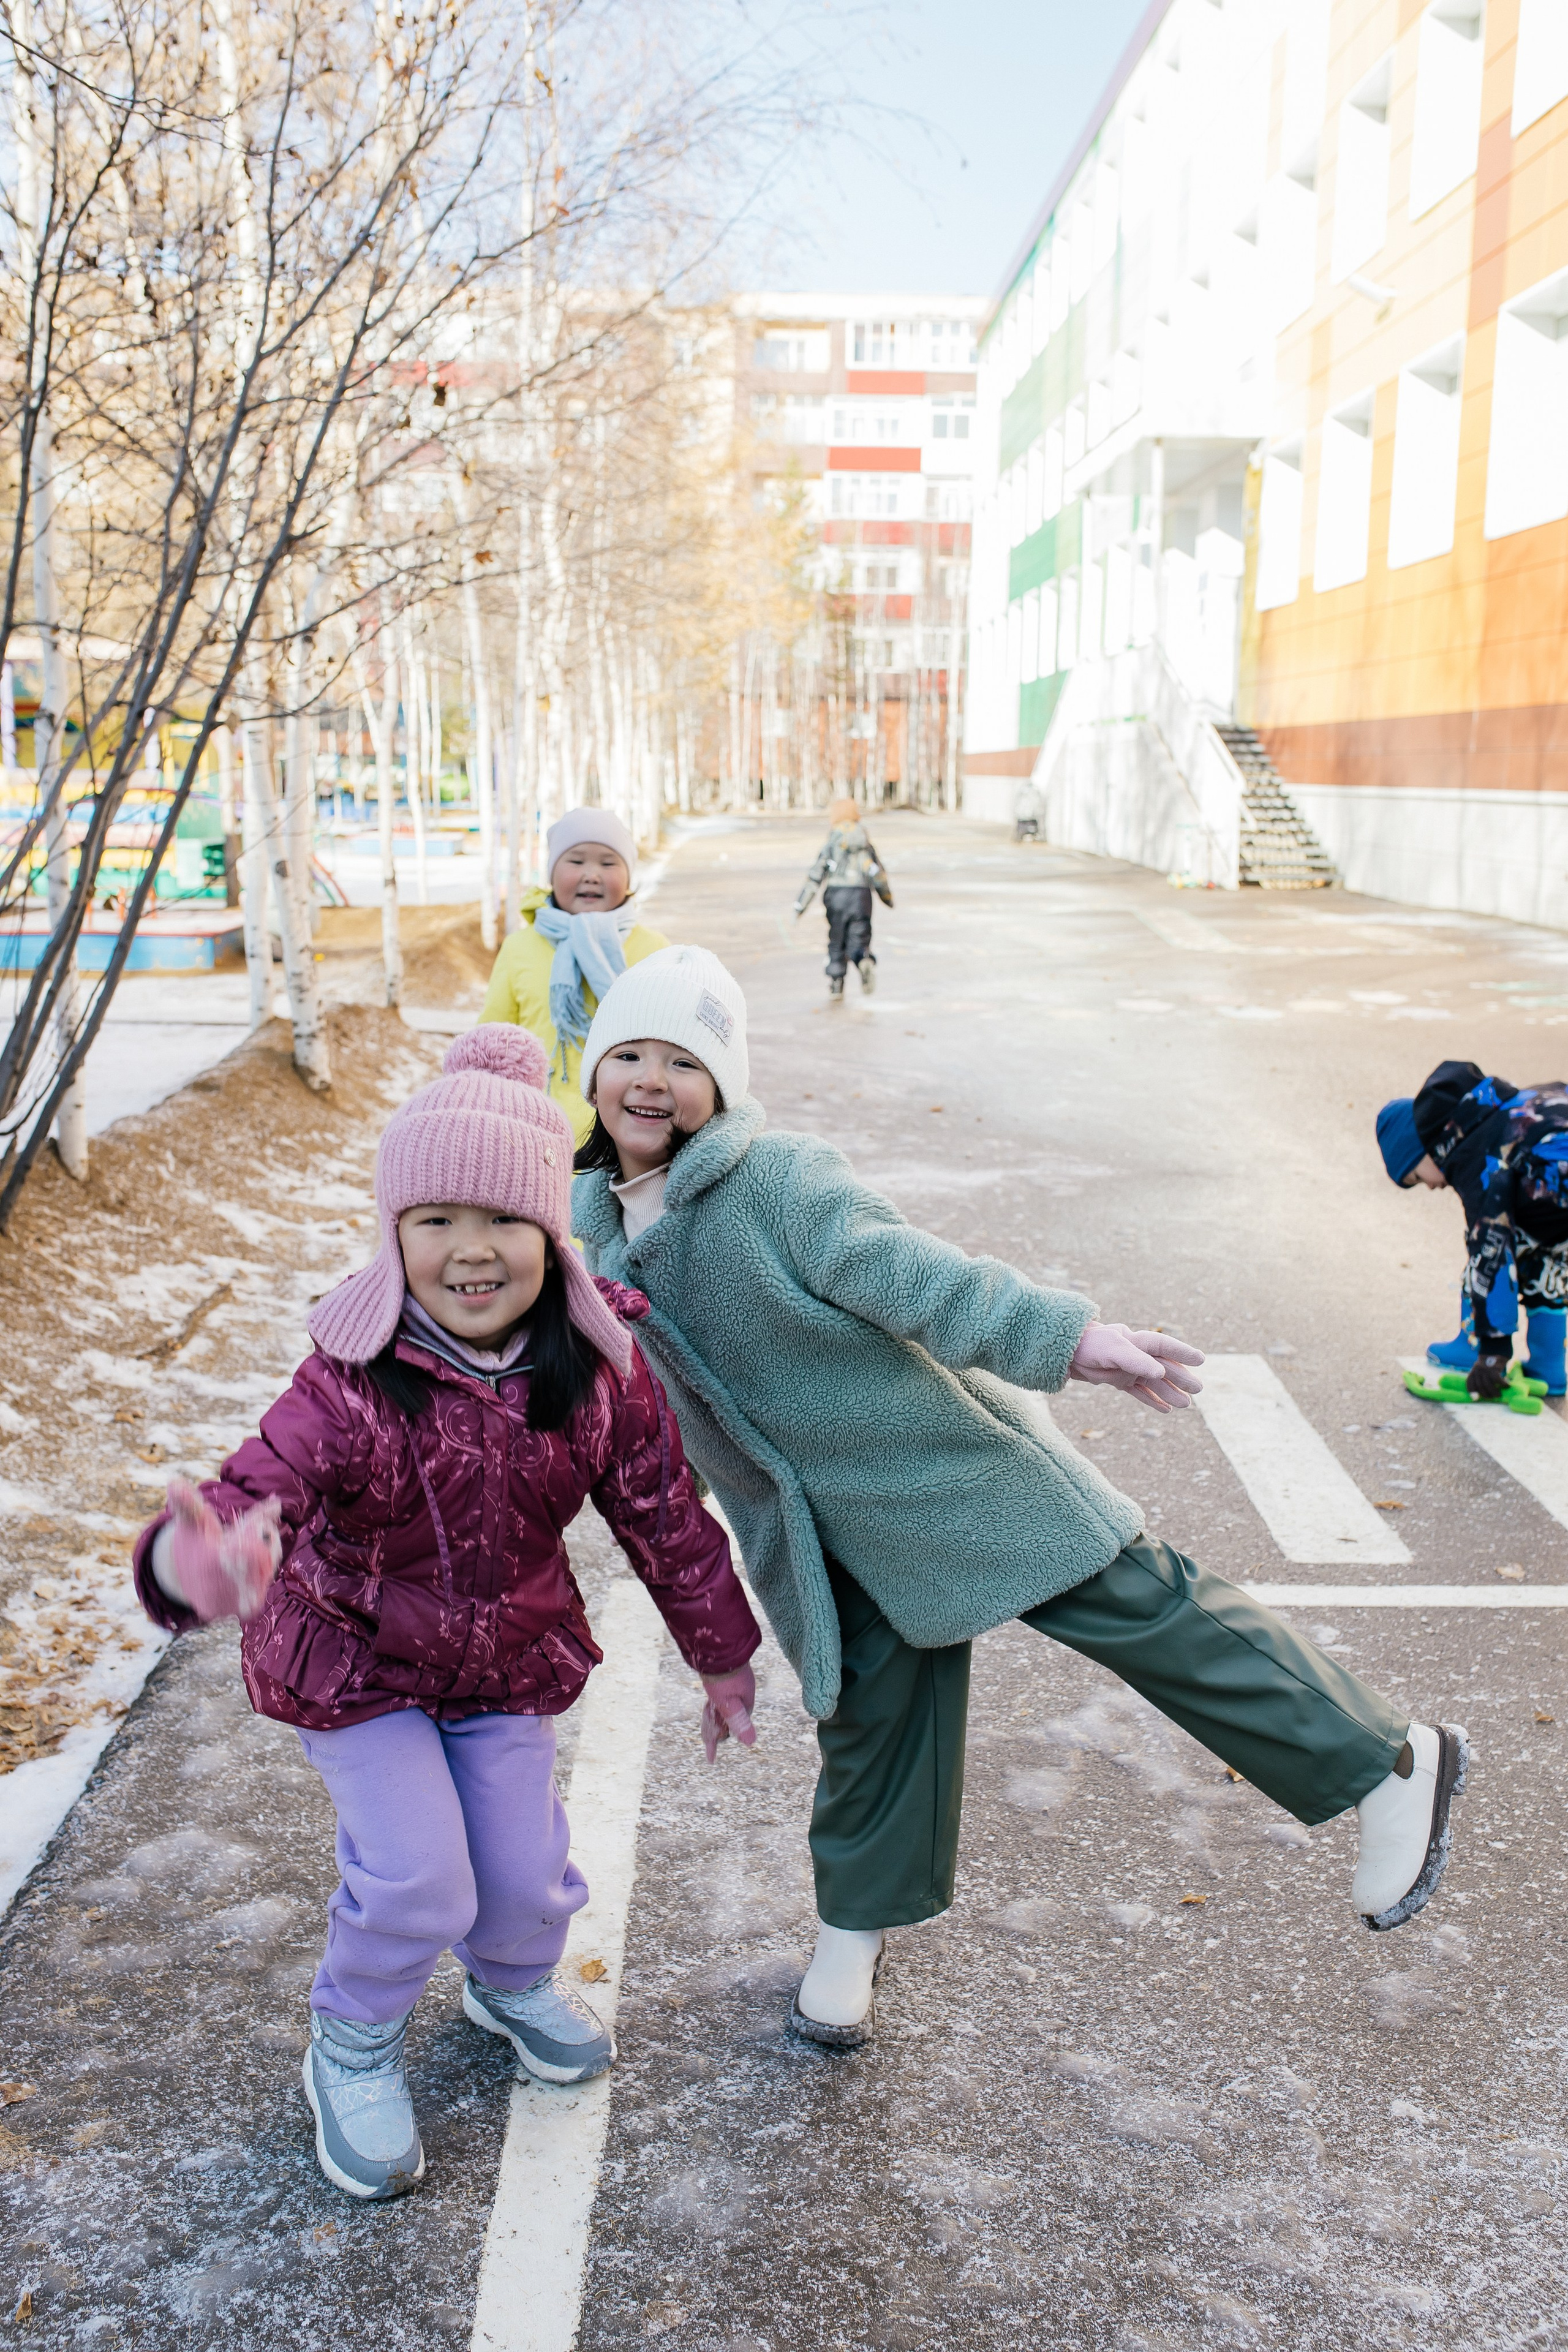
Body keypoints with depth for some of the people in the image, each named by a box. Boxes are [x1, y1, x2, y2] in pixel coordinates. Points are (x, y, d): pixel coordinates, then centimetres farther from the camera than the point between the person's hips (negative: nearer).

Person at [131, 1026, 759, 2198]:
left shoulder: (600, 1367, -18)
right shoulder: (353, 1384, -30)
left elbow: (663, 1512, -5)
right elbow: (260, 1490, -45)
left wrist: (722, 1654, 6)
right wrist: (193, 1561, -71)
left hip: (513, 1654, 3)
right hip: (356, 1662, -3)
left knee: (525, 1862, 8)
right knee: (416, 1877, -10)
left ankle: (517, 1983, 46)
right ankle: (354, 2045, 24)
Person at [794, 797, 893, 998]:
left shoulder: (830, 846, 1)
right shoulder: (866, 845, 9)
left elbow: (815, 876, -3)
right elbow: (879, 875, 15)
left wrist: (800, 905, -2)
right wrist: (888, 897, 32)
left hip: (836, 894, -1)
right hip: (861, 896, 1)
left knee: (837, 942, 14)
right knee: (858, 942, 3)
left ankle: (836, 984, 15)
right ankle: (865, 961, -30)